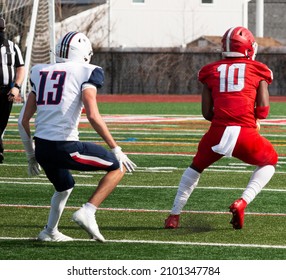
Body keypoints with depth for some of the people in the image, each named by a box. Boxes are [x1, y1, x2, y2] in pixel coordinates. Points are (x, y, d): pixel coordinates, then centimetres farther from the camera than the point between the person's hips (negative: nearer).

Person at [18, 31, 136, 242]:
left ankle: (50, 231, 34)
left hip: (41, 146, 7)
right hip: (65, 146, -7)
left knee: (64, 187, 33)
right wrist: (116, 149, -10)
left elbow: (23, 120, 17)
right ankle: (88, 212, -4)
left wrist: (31, 154, 29)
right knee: (118, 167, 9)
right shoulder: (86, 73, -2)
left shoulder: (41, 73, 16)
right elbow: (93, 116, -15)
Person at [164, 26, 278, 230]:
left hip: (218, 133, 2)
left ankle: (175, 215, 26)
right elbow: (263, 111, 3)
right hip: (246, 135, -2)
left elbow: (207, 112, 11)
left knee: (197, 165, 30)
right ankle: (242, 203, 6)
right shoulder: (258, 70, 12)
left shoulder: (212, 71, 16)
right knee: (269, 160, 27)